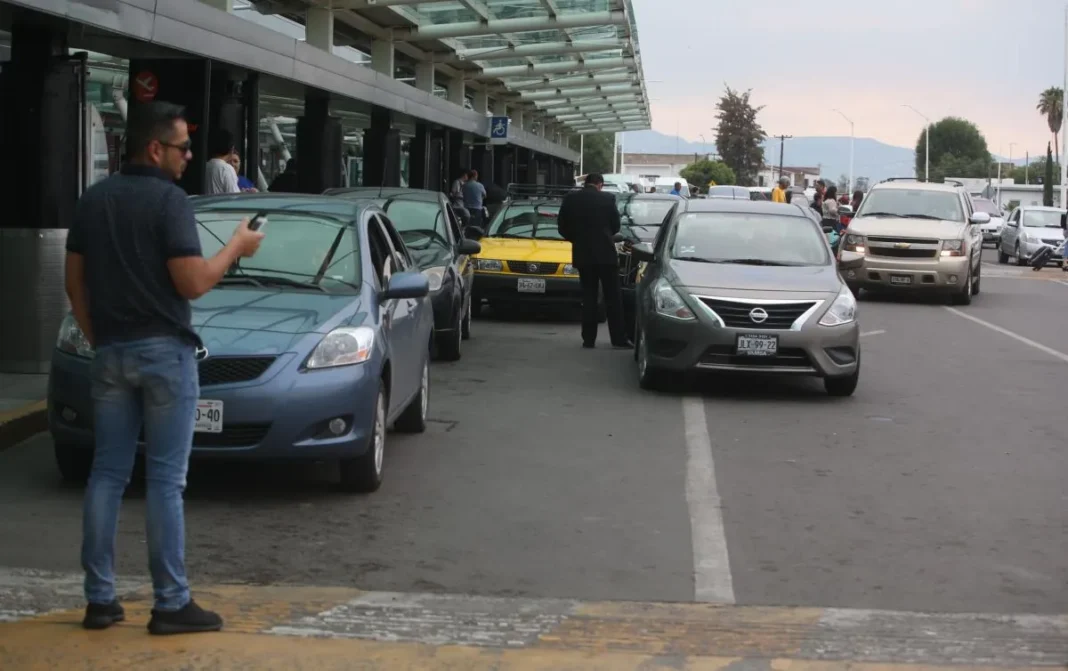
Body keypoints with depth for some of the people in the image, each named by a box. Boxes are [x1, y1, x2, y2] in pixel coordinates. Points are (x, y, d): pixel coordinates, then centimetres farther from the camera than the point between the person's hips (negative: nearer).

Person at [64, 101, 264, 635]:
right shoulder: (169, 200, -12)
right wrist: (237, 246, -3)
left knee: (107, 474, 9)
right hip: (163, 352, -6)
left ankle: (99, 599, 12)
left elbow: (75, 281, 11)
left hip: (110, 352, 6)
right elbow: (192, 284, -17)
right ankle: (171, 604, 2)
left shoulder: (92, 200, 9)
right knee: (165, 479, -2)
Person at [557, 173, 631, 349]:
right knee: (613, 297, 2)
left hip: (583, 255, 2)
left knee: (588, 297, 9)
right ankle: (619, 339, 0)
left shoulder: (570, 199, 1)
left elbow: (562, 227, 3)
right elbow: (616, 225, 2)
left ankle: (589, 339, 5)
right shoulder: (607, 198, -4)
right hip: (605, 253, -2)